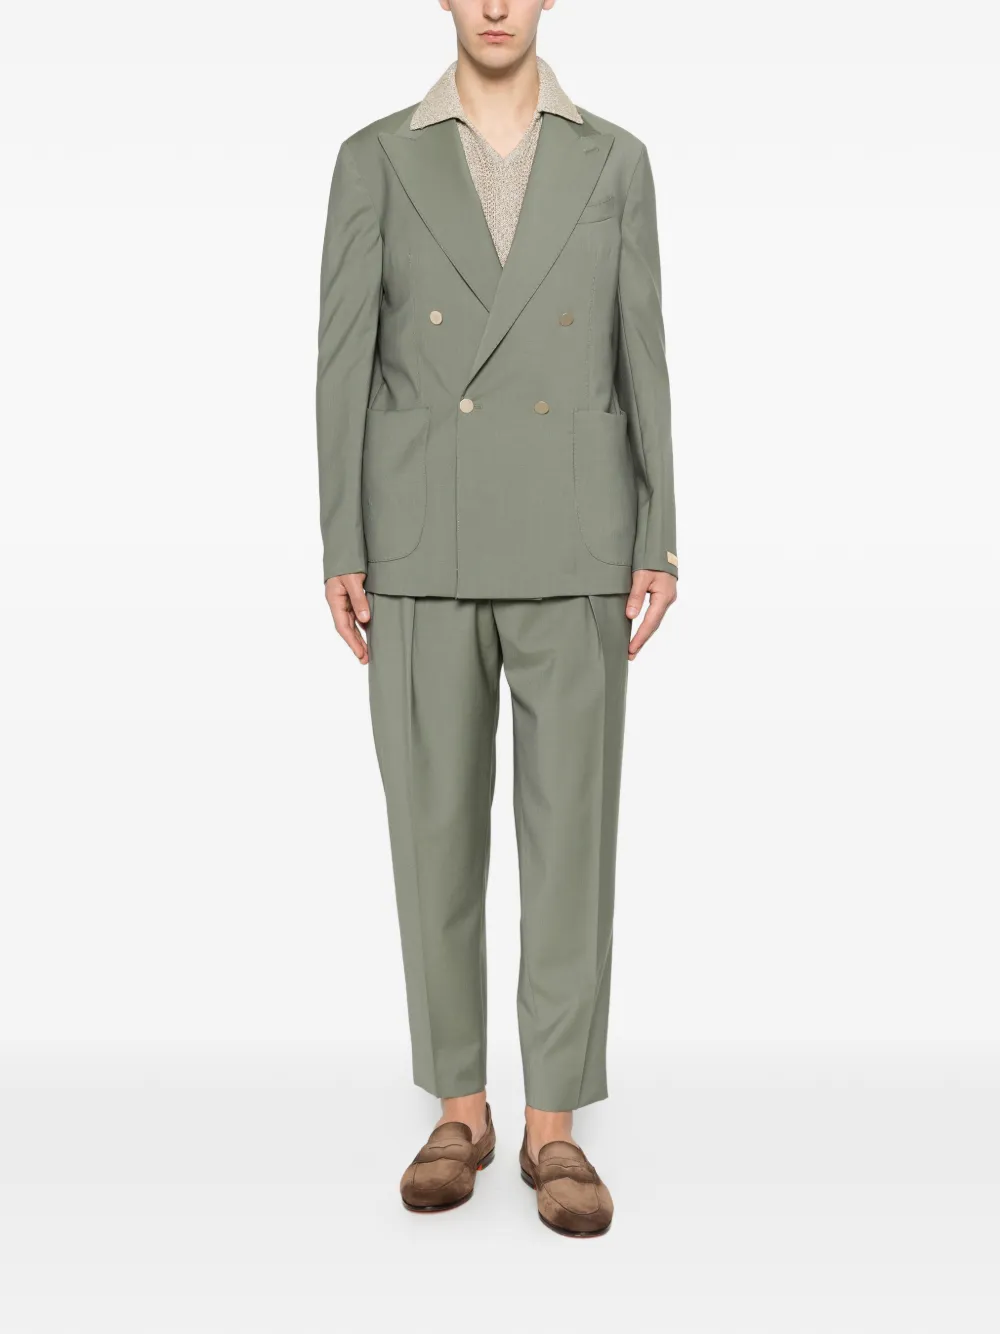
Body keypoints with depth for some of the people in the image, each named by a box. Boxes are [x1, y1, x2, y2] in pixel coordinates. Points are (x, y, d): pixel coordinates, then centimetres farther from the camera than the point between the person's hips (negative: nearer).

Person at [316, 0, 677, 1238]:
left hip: (571, 547, 0)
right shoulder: (375, 160, 7)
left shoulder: (614, 160, 9)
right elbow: (345, 364, 2)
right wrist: (341, 552, -5)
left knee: (570, 831, -1)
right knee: (436, 830, 3)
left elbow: (640, 360, 6)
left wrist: (659, 547, -2)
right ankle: (459, 1110, 18)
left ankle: (553, 1127, 11)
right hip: (426, 546, 0)